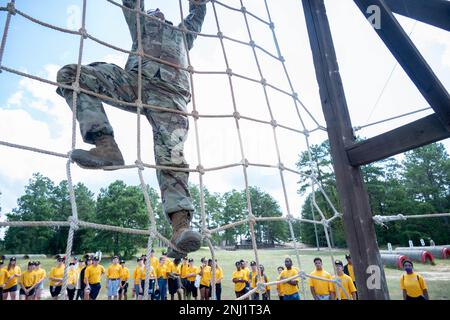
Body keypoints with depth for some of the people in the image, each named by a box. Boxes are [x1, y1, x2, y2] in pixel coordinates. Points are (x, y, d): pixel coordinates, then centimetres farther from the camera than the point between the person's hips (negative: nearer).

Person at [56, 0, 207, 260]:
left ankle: (181, 224, -38)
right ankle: (106, 145, -34)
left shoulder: (182, 33, 44)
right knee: (71, 74, -19)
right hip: (135, 79, 2)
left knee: (171, 154, -25)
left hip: (171, 92, -1)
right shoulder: (140, 24, 43)